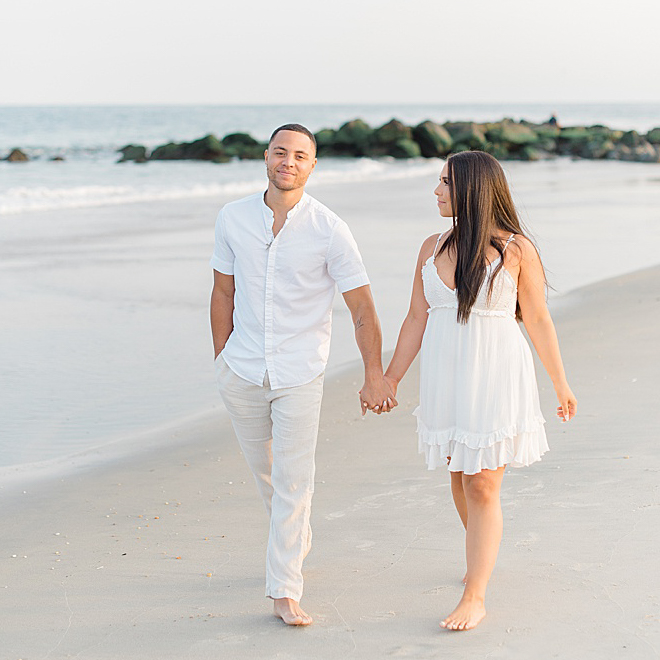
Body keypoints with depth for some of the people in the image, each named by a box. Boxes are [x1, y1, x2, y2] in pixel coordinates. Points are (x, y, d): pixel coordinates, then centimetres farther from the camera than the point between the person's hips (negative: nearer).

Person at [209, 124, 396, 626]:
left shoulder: (329, 230, -10)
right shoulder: (233, 218, -1)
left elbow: (361, 305, -8)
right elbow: (223, 293, 9)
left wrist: (375, 375, -14)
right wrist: (222, 359, 10)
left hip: (300, 375, -3)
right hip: (243, 372, 3)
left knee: (293, 481, -3)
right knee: (264, 470, 17)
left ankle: (285, 589, 6)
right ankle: (298, 544, 43)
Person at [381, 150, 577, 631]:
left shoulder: (515, 249, -7)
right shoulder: (433, 248, 6)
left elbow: (538, 320, -1)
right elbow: (417, 319, 11)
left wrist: (562, 385, 5)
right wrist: (389, 379, 12)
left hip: (495, 377, -5)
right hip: (445, 376, 5)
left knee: (483, 487, -5)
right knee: (460, 477, 16)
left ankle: (475, 597, 0)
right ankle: (483, 556, 40)